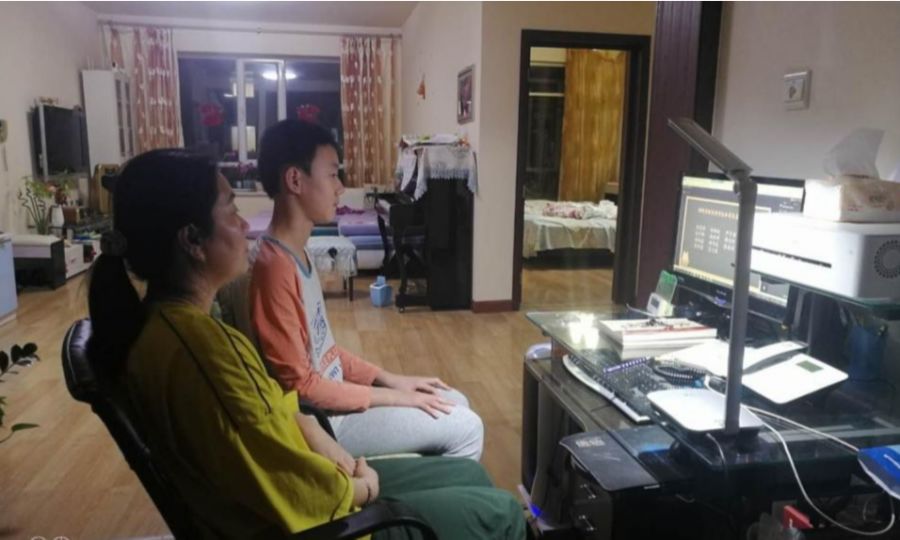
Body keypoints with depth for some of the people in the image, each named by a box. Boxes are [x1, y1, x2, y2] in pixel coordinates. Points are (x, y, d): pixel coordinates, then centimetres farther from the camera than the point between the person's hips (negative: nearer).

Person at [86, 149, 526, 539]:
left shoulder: (165, 319, -2)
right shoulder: (200, 346, -34)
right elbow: (292, 488, -27)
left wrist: (314, 436, -5)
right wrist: (359, 488, -8)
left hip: (290, 483, 9)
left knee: (468, 474, 17)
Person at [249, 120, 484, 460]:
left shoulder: (296, 255, 6)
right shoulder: (273, 266, -25)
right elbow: (299, 386, -23)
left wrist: (388, 379, 5)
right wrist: (392, 397, -16)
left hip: (332, 395, 9)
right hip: (320, 420, -9)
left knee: (456, 404, 15)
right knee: (464, 427, -5)